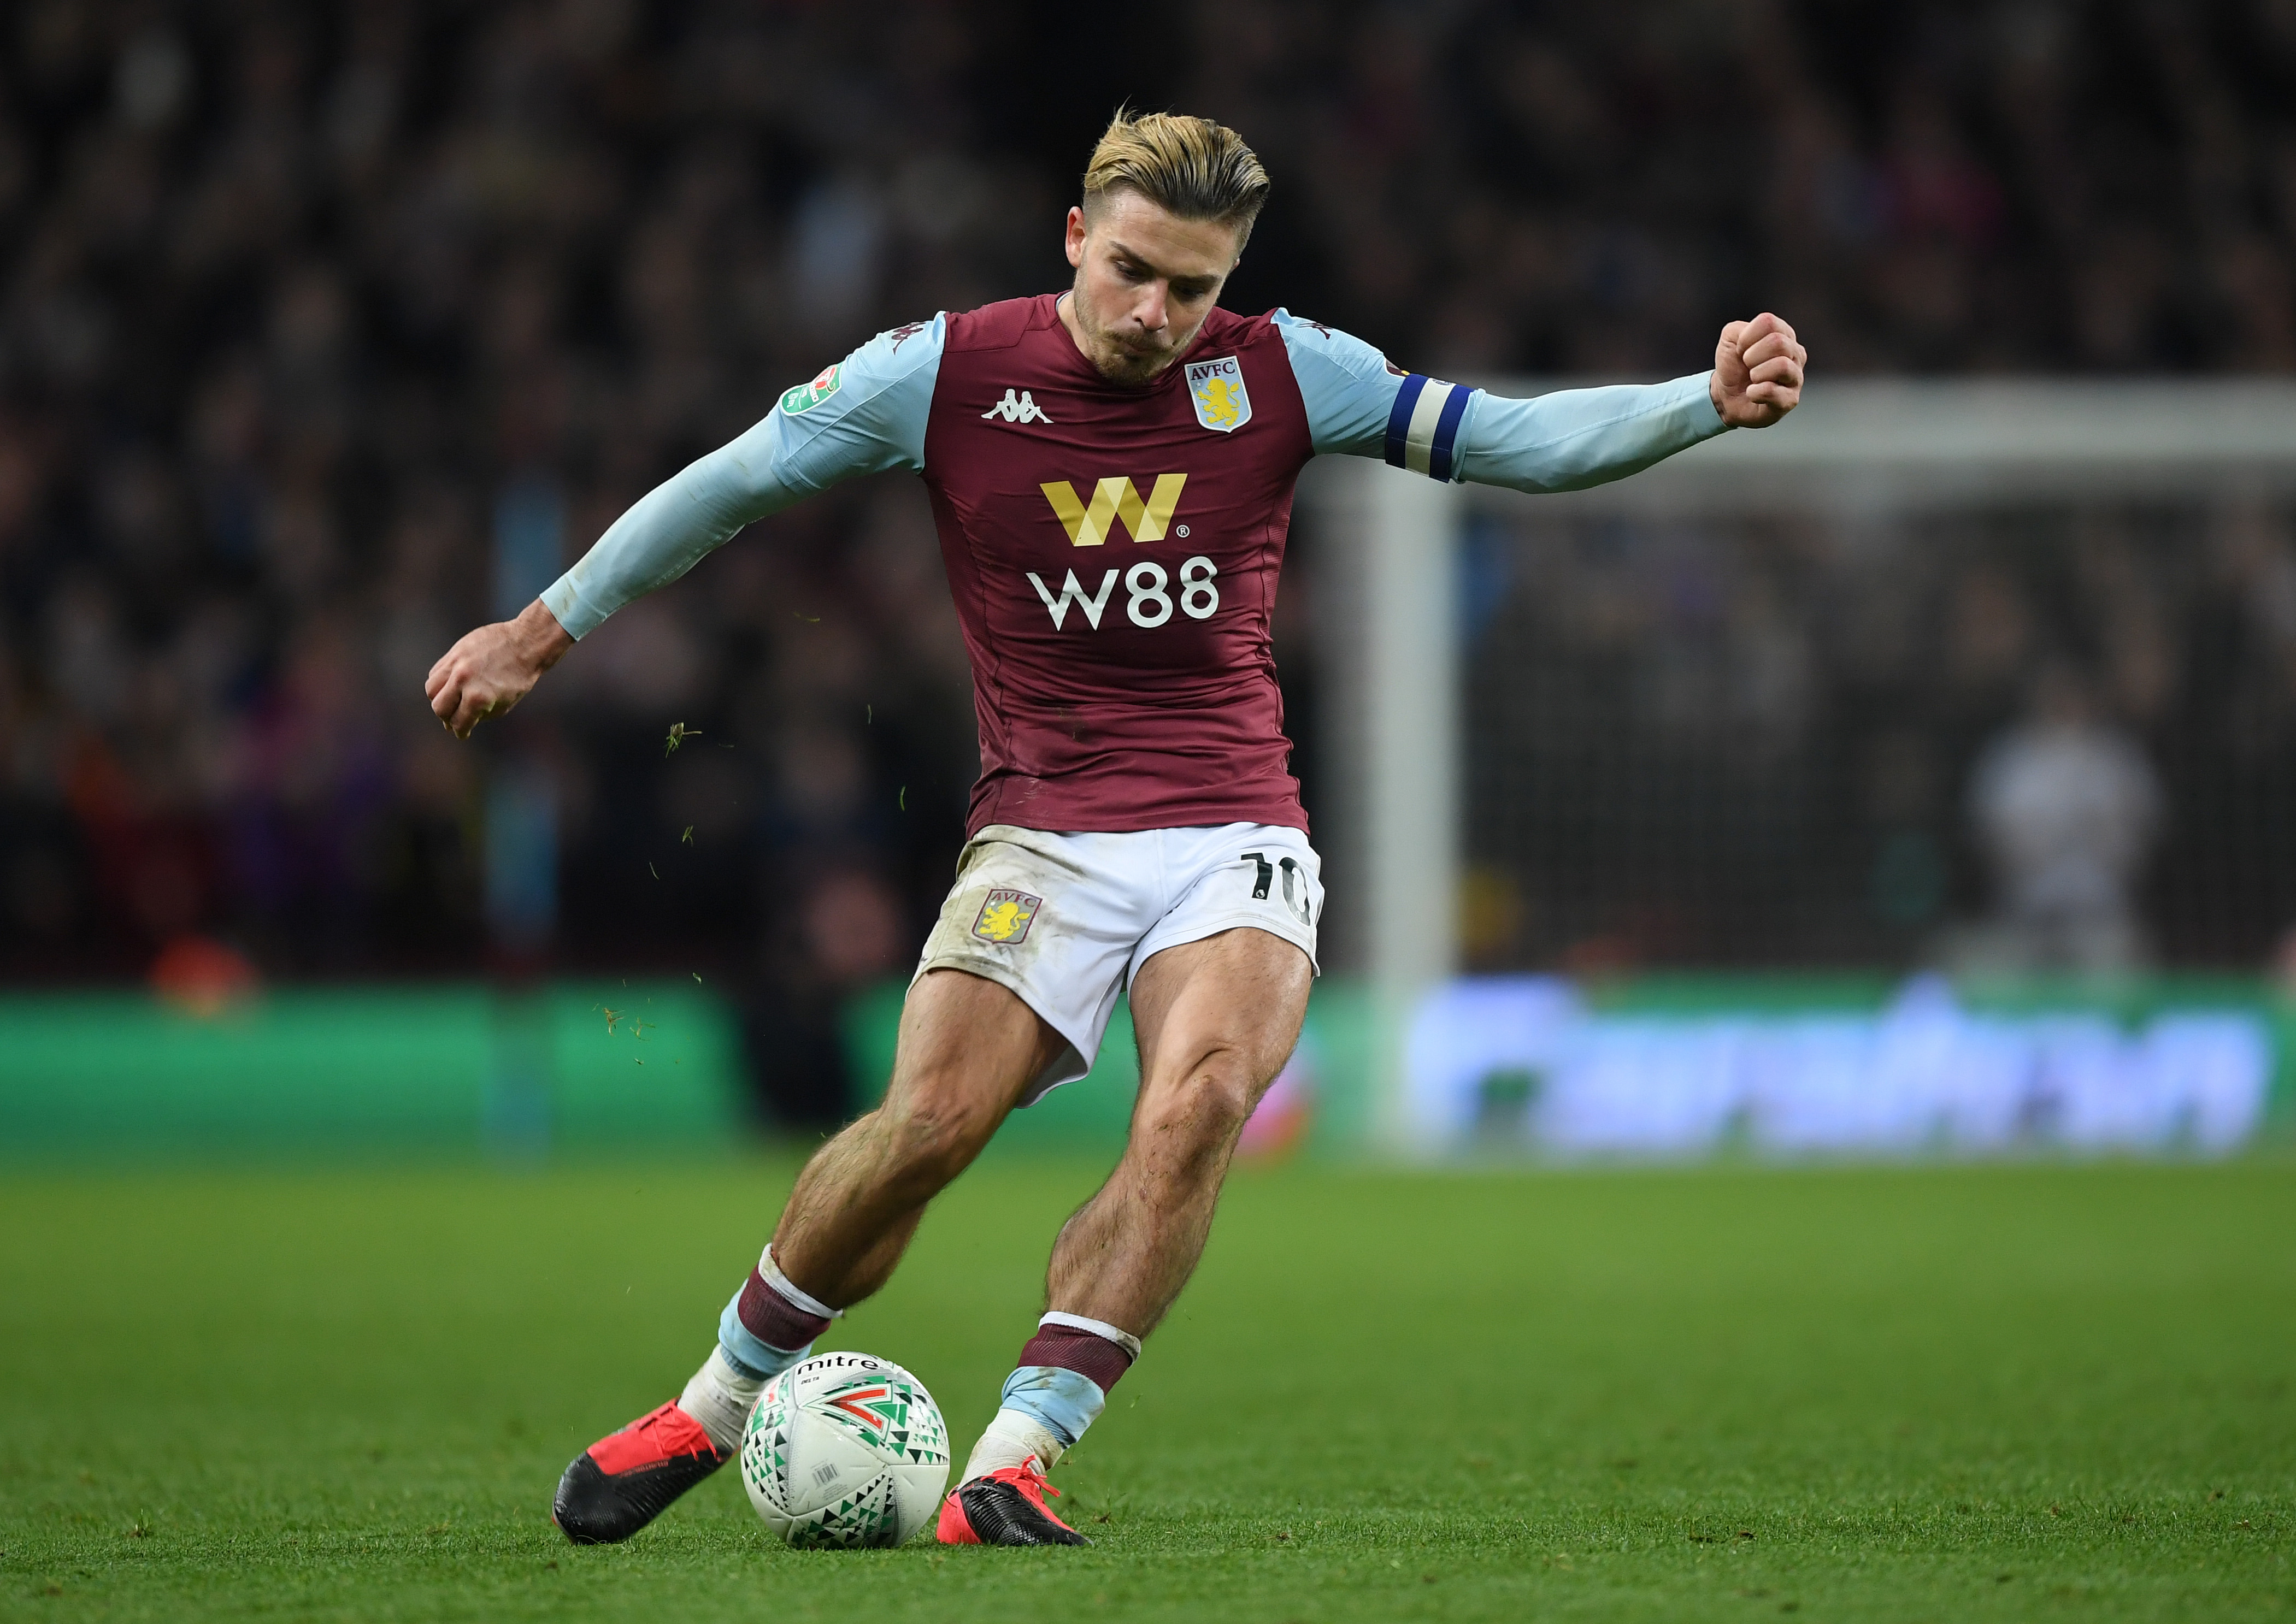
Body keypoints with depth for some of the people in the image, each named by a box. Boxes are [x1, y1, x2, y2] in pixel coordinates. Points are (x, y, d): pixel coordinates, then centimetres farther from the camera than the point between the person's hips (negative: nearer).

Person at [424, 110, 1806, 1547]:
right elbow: (730, 487, 8)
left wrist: (1711, 403, -10)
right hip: (1045, 837, -1)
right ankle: (718, 1406, 1)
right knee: (932, 1119, -22)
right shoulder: (945, 372, -2)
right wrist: (543, 634, 13)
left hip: (1236, 833, 1)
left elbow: (1511, 440, 3)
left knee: (1201, 1102, -28)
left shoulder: (1281, 374, 1)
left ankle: (1015, 1459, -27)